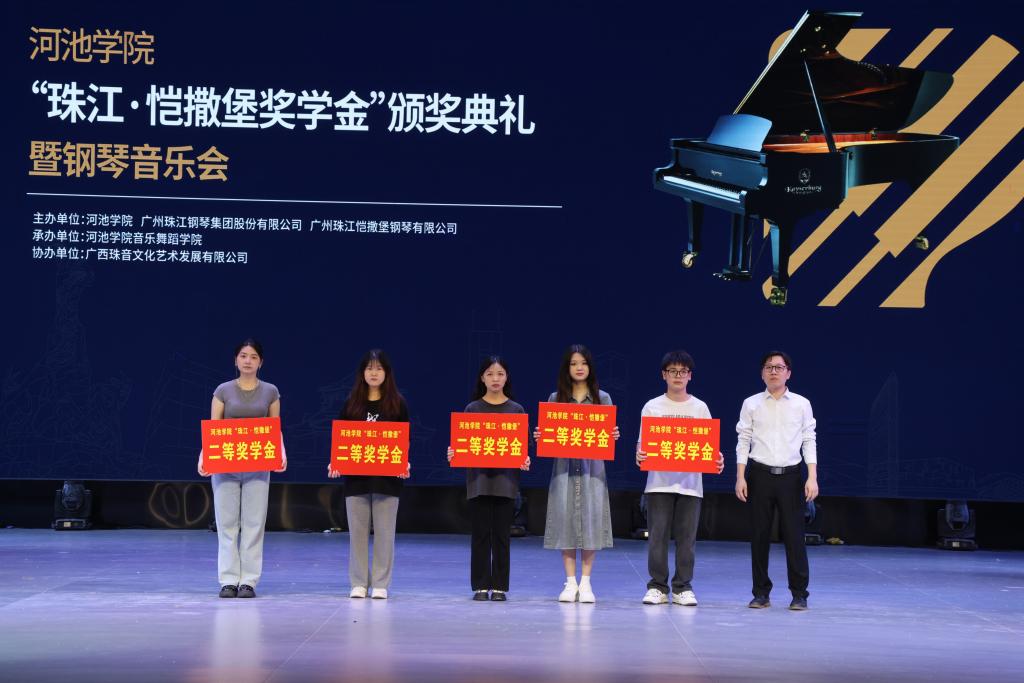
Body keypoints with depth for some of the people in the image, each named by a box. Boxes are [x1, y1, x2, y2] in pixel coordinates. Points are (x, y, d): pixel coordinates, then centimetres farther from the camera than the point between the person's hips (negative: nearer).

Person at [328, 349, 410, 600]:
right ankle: (358, 583, 11)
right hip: (356, 476, 1)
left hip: (388, 477, -1)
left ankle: (380, 584, 7)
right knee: (357, 531, 4)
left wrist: (404, 465, -13)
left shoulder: (397, 404, 3)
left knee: (384, 532, 1)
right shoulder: (352, 403, 7)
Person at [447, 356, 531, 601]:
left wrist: (525, 461, -15)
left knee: (501, 534, 2)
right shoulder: (472, 409, 5)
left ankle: (499, 587, 8)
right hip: (478, 477, 0)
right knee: (480, 533, 2)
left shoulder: (516, 410, 6)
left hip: (505, 478, 0)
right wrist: (453, 453, -16)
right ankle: (481, 586, 7)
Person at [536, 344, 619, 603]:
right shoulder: (555, 399, 8)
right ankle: (570, 582, 5)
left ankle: (586, 582, 4)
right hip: (564, 466, 1)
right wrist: (540, 436, -11)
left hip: (592, 466, 0)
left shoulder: (602, 398, 7)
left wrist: (614, 436, -15)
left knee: (590, 520, -3)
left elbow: (609, 434, 6)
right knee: (565, 519, -2)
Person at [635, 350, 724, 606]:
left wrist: (717, 460, -14)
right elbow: (642, 442, 3)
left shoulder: (700, 408, 8)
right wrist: (639, 454, -19)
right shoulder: (652, 407, 6)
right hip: (659, 481, -1)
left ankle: (682, 588, 9)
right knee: (657, 535, -1)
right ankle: (657, 587, 7)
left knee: (686, 537, 2)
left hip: (690, 482, 1)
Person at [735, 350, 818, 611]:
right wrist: (740, 477, -2)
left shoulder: (801, 404, 5)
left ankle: (799, 594, 3)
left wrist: (812, 477, -4)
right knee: (759, 534, 3)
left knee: (793, 534, -3)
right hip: (760, 474, 1)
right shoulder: (751, 404, 4)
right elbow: (743, 442, 5)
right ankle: (761, 592, 11)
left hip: (790, 475, -1)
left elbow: (809, 441, 4)